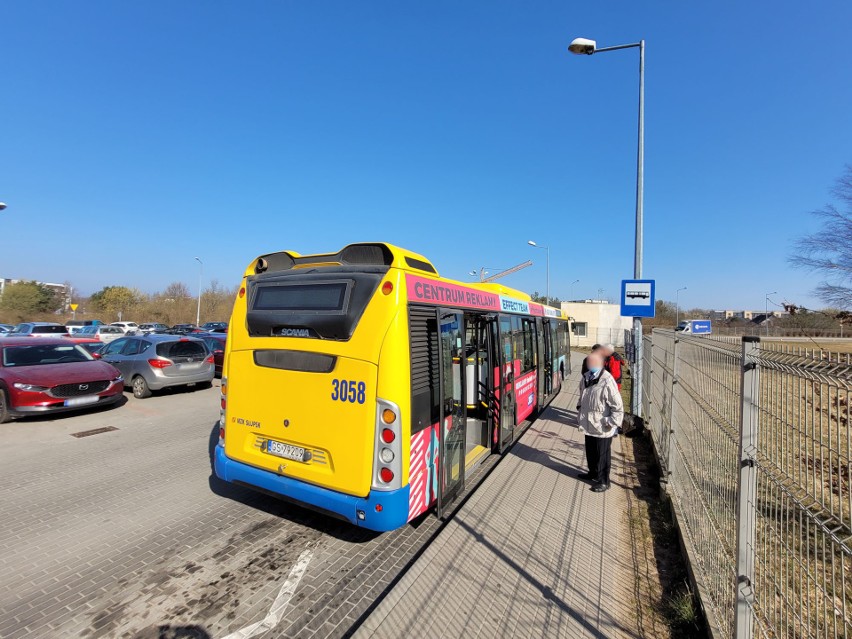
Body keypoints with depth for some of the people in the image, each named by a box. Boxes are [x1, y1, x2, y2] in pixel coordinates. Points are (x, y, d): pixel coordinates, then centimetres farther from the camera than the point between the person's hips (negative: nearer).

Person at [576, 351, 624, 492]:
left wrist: (612, 422, -18)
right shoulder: (585, 378, 2)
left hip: (602, 428, -7)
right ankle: (593, 473, 43)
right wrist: (580, 414, 16)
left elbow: (618, 405, -18)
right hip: (589, 424, 7)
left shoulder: (607, 382, -22)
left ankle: (603, 481, 25)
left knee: (602, 455, 9)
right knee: (590, 452, 23)